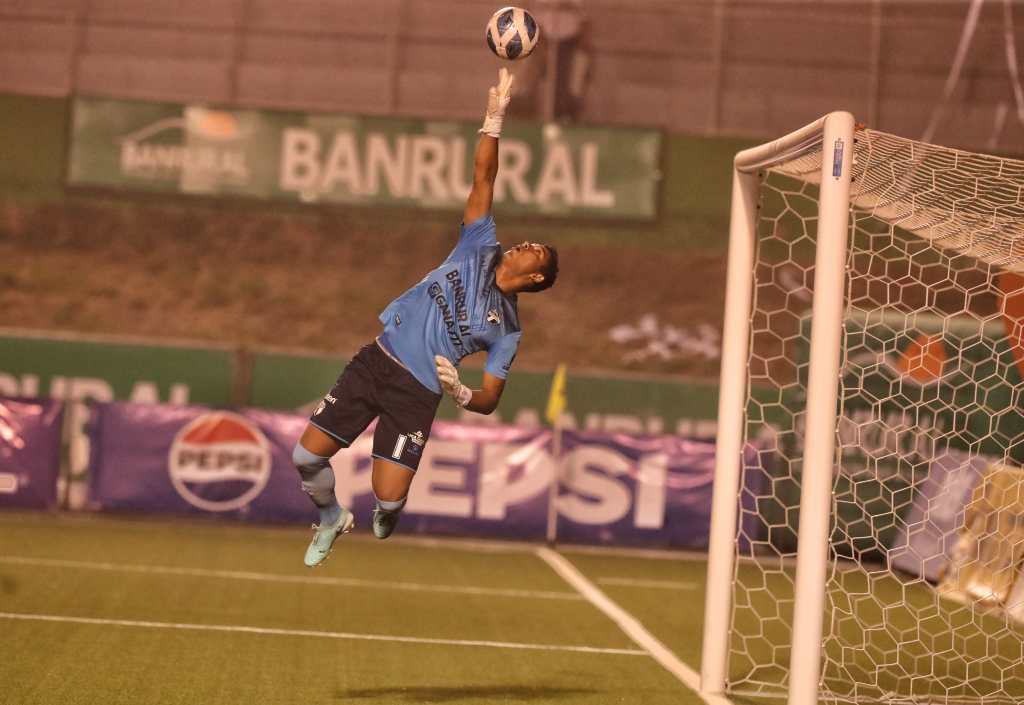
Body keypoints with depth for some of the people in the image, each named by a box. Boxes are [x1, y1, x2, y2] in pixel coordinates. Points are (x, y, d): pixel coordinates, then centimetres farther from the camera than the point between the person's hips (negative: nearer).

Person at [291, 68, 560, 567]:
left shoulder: (507, 330, 2)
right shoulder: (480, 248, 8)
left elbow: (489, 401, -1)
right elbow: (483, 177, 2)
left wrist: (461, 393, -23)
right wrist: (494, 120, -10)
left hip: (416, 393, -3)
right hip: (376, 360, 3)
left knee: (388, 501, -13)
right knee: (307, 456, -2)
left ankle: (381, 535, 26)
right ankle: (332, 519, 31)